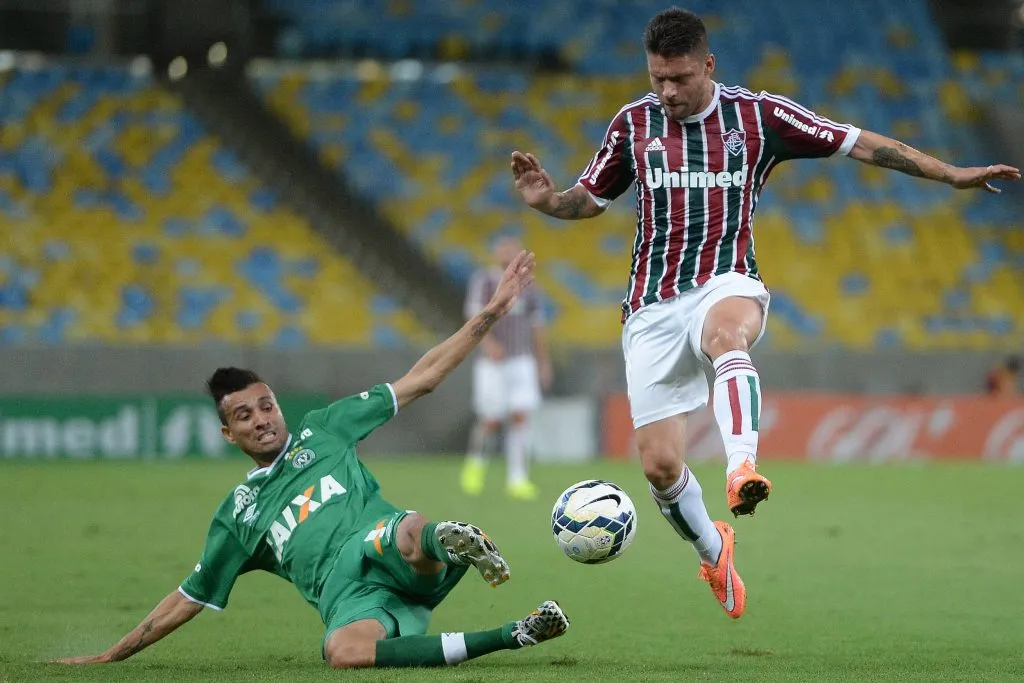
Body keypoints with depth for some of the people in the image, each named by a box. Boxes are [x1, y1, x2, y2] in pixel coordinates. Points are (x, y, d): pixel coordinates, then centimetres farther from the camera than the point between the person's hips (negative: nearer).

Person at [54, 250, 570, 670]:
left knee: (412, 531, -38)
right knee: (342, 652, -39)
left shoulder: (322, 431, 26)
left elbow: (421, 379, 25)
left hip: (392, 556, 0)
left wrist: (491, 312, 20)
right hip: (350, 599, 0)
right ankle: (510, 636, -37)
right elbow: (190, 598, 36)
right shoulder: (239, 511, 30)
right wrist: (112, 656, 35)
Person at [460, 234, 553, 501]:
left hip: (521, 362, 4)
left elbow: (536, 326, 17)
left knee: (520, 418, -10)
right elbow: (475, 315, -16)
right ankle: (475, 465, 26)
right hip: (492, 363, -3)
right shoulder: (483, 280, -4)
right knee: (491, 421, -2)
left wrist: (544, 363, 17)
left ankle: (517, 480, -10)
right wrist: (488, 342, -34)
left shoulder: (526, 287, 11)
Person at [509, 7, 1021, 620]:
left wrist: (951, 174, -1)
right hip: (653, 307, 2)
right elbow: (590, 199, 20)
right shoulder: (634, 123, 7)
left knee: (727, 334, -41)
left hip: (727, 283, -2)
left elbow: (861, 144, 4)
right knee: (659, 465, -4)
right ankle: (713, 551, 26)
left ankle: (743, 469, -61)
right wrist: (548, 200, -3)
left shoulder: (758, 115, 2)